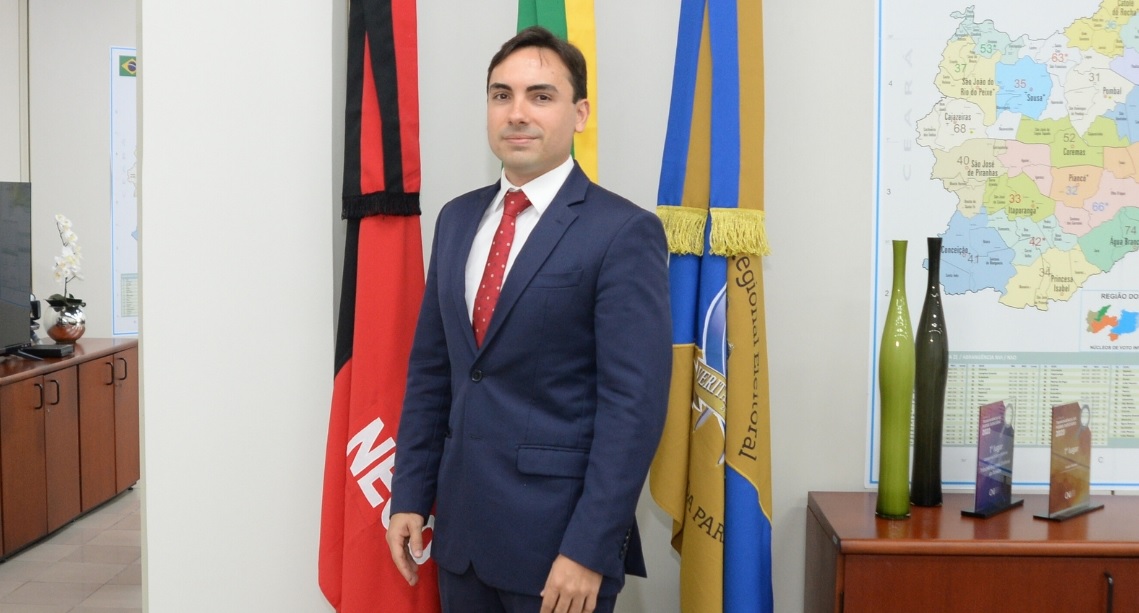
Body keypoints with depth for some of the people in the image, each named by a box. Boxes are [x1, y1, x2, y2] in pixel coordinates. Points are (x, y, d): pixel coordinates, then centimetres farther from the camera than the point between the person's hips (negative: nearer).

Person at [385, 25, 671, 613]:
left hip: (558, 533, -5)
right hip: (460, 526, 6)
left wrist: (590, 549, -18)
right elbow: (429, 370, 11)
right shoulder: (457, 218, 8)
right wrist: (410, 496, 8)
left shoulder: (624, 232, -12)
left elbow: (634, 403, -15)